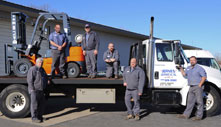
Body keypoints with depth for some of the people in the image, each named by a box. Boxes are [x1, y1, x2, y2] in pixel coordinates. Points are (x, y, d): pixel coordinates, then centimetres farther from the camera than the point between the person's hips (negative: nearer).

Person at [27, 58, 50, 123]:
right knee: (34, 104, -4)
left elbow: (45, 77, 29)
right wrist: (32, 89, -20)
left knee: (42, 103, 12)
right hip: (34, 90, -9)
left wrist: (47, 80, 8)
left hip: (41, 90, 9)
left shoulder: (42, 69, 16)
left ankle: (39, 116, 24)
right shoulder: (32, 69, -10)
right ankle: (34, 118, 4)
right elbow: (29, 80, -16)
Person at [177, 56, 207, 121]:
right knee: (190, 101, 11)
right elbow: (184, 74, 25)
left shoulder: (199, 68, -7)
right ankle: (186, 115, 16)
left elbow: (204, 77, -11)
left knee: (199, 101, -2)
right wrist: (181, 68, 16)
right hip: (191, 87, 7)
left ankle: (199, 116, 4)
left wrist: (200, 85, -15)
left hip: (198, 87, -7)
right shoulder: (188, 68, 16)